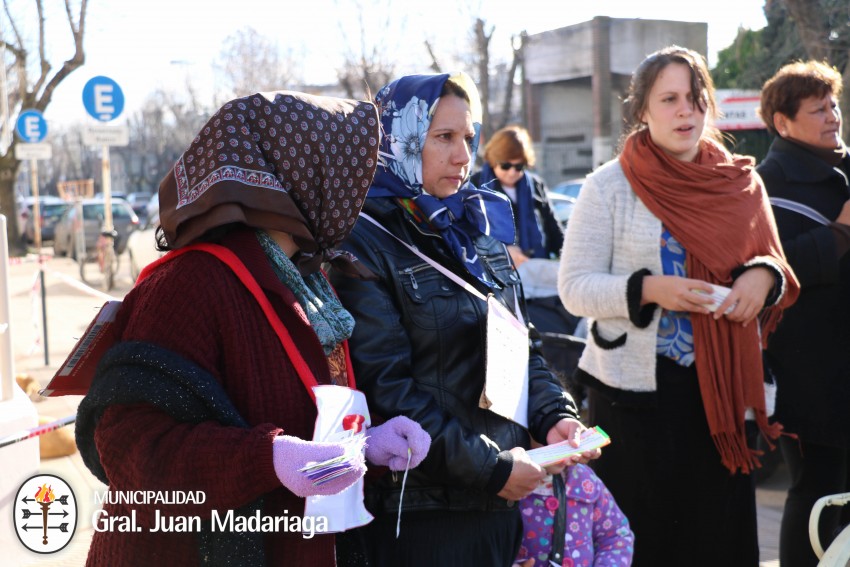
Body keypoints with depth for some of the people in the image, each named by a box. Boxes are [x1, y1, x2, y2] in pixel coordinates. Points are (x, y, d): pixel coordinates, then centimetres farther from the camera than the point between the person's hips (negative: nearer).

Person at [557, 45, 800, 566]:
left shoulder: (741, 182, 6)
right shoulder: (609, 186, -3)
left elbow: (774, 268, 15)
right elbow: (575, 287, -7)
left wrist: (764, 277, -8)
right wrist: (648, 290, -21)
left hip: (722, 386, 3)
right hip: (636, 388, -3)